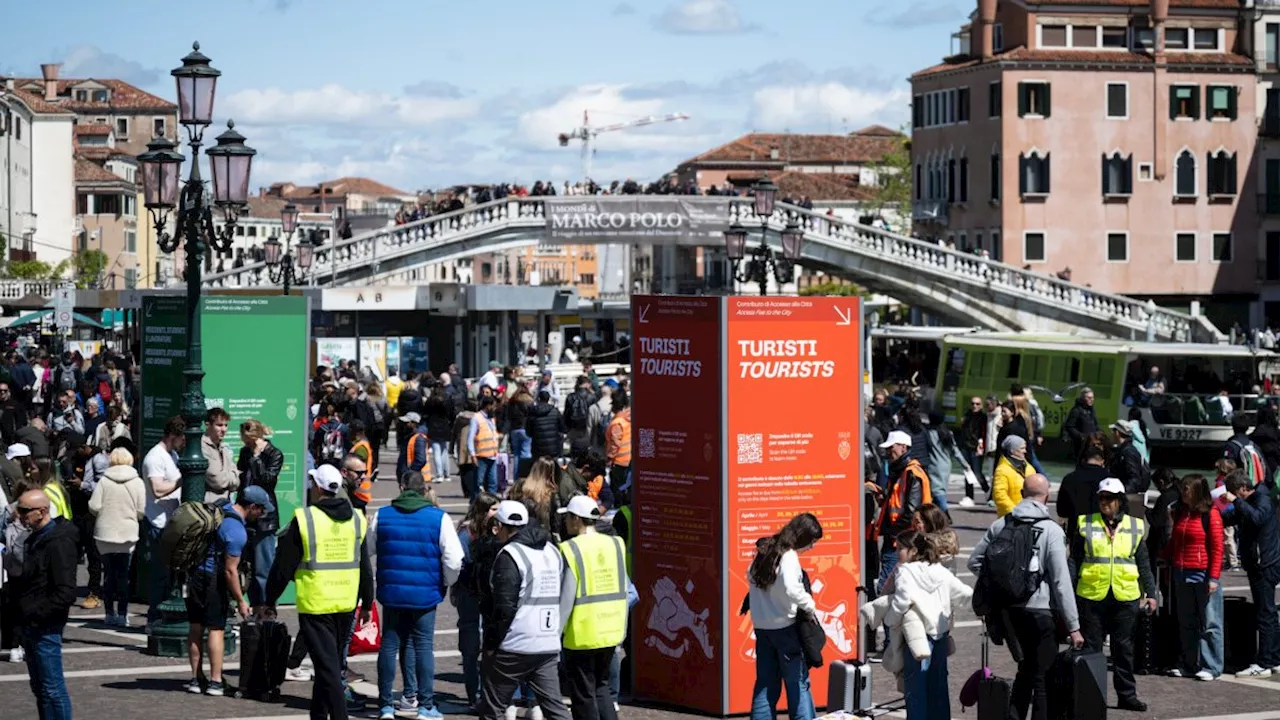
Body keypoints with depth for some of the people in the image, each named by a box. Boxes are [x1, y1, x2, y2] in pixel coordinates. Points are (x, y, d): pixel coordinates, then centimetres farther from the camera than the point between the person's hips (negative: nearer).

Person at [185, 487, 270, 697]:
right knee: (216, 629, -1)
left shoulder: (221, 508, 5)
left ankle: (195, 679, 14)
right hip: (212, 579, -8)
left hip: (195, 574, 8)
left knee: (195, 628, 11)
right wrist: (240, 601, -10)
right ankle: (215, 682, -1)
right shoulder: (236, 532, -21)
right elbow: (230, 570, -19)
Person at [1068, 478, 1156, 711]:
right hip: (1091, 596, -1)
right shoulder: (1086, 525, 5)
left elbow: (1143, 564, 13)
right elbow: (1074, 561, 5)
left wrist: (1150, 593, 9)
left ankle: (1127, 695, 13)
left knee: (1124, 648, 6)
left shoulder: (1135, 526, 8)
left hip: (1125, 598, 1)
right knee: (1090, 648, 3)